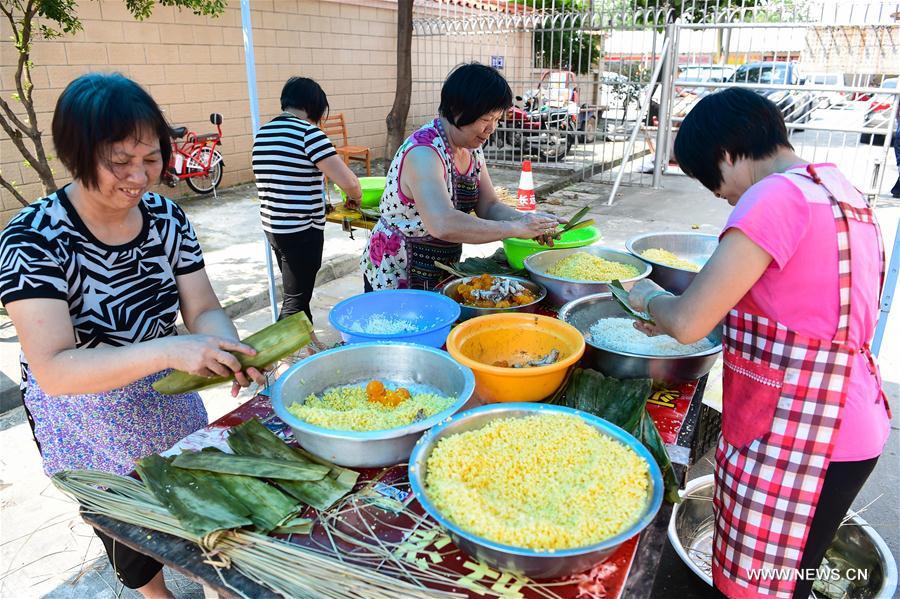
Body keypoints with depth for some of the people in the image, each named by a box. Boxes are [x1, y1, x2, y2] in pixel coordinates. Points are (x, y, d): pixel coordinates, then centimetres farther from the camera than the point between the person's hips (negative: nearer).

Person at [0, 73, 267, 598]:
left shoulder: (167, 217, -12)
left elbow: (204, 310, -10)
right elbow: (53, 370, -33)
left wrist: (230, 352, -33)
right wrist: (170, 350, -47)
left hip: (171, 404, 4)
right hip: (89, 424, -4)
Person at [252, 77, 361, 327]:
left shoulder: (263, 133, 8)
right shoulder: (308, 132, -15)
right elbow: (347, 181, -20)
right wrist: (355, 197, 2)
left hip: (272, 227, 9)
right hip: (301, 232, -9)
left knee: (298, 291, 22)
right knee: (295, 300, 3)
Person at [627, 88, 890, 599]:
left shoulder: (775, 197, -20)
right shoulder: (838, 188, 10)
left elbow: (689, 322, -22)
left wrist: (650, 297, 0)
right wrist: (674, 314, 15)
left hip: (797, 437, -9)